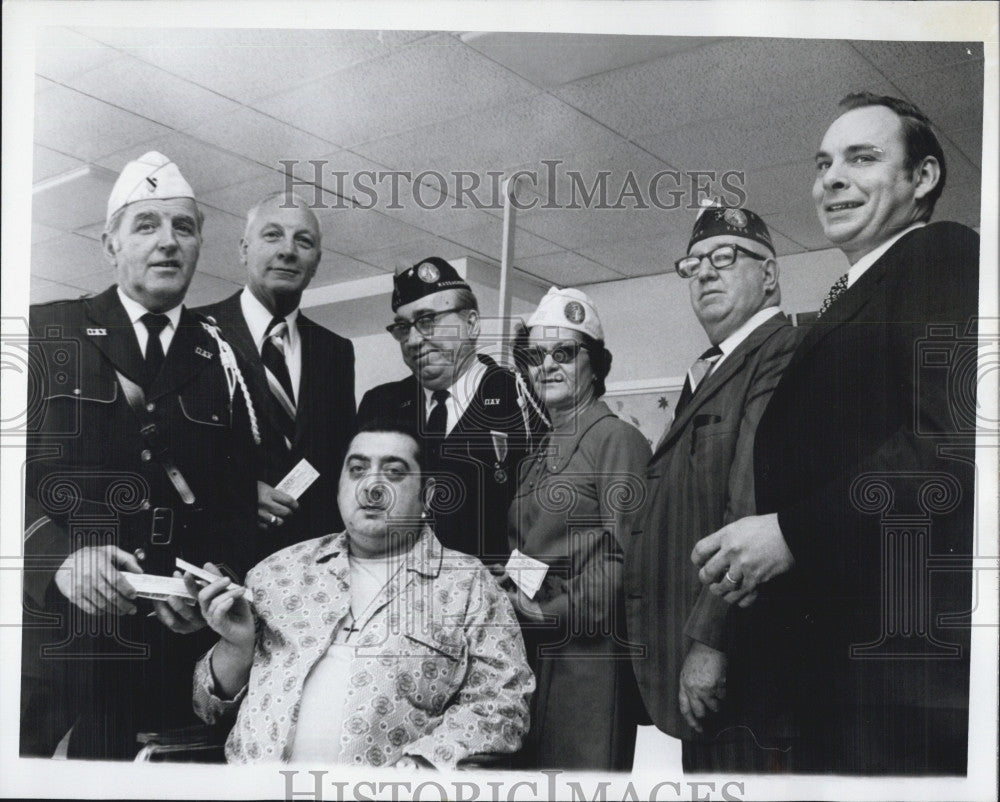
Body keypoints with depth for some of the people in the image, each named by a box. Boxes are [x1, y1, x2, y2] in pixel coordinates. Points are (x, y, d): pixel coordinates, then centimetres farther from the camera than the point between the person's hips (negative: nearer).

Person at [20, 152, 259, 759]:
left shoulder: (220, 360, 11)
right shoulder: (47, 333, 7)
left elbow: (239, 502, 10)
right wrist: (58, 556, -17)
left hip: (170, 647, 1)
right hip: (51, 635, -1)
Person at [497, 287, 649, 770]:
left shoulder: (617, 439, -5)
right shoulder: (537, 453, 19)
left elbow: (624, 554, -13)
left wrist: (554, 611, -15)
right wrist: (505, 579, 5)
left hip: (588, 653, -8)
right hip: (527, 651, 8)